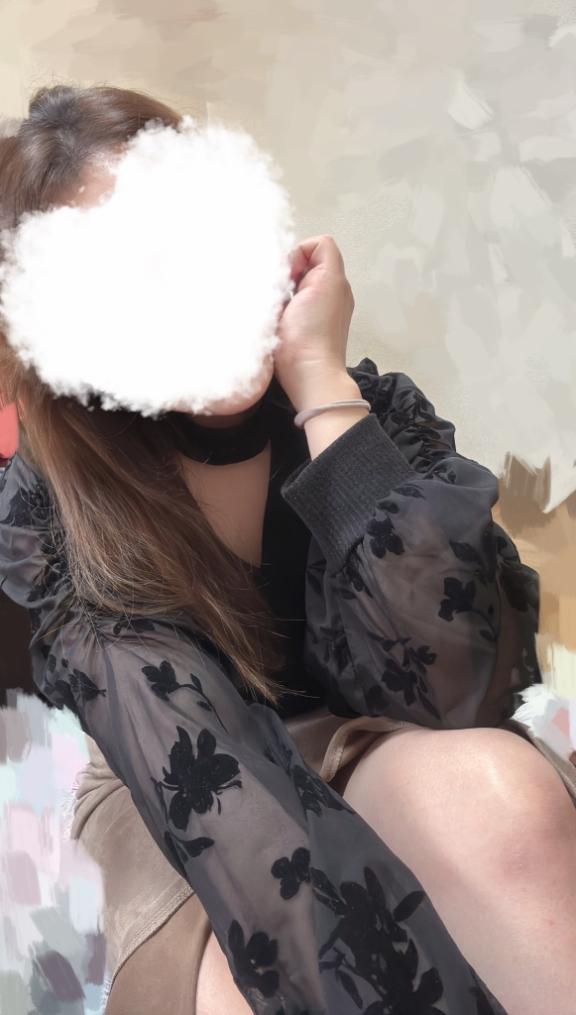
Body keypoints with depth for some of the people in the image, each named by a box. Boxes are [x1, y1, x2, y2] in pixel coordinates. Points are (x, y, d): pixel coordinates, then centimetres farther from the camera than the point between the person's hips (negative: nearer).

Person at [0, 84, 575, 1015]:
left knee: (494, 790, -33)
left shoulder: (370, 407, -13)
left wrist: (320, 380, -26)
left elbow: (443, 693, -26)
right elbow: (198, 766, -27)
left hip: (371, 764, 2)